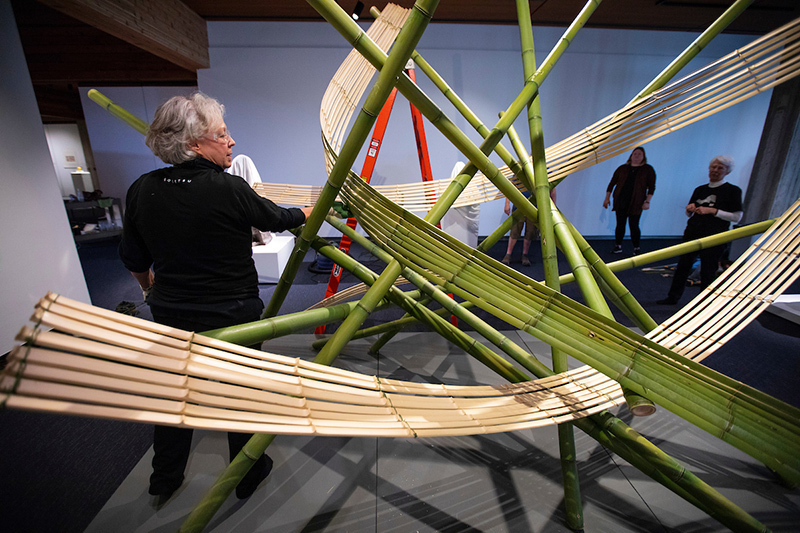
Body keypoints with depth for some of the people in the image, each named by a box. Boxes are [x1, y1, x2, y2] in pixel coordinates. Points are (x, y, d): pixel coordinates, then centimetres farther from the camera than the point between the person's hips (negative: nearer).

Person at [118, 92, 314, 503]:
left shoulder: (142, 191, -4)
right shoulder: (229, 189, -20)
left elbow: (134, 261, 5)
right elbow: (277, 219, -4)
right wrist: (312, 211, 15)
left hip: (171, 313, 5)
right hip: (233, 315, -4)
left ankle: (164, 481, 47)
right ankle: (248, 475, 39)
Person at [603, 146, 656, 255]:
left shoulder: (648, 169, 7)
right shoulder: (622, 168, 11)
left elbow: (651, 187, 3)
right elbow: (612, 183, 12)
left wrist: (647, 201, -6)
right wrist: (607, 198, 6)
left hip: (635, 203, -2)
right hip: (620, 202, 2)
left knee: (634, 225, -3)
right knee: (620, 224, 4)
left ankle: (636, 248, 10)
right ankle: (618, 246, 14)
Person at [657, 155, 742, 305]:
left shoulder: (733, 191, -1)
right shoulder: (700, 190, 12)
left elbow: (737, 217, -7)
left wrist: (713, 210, -15)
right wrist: (689, 209, -4)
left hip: (714, 238, -4)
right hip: (692, 233, 4)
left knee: (707, 272, 1)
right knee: (683, 266, 6)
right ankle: (673, 297, 15)